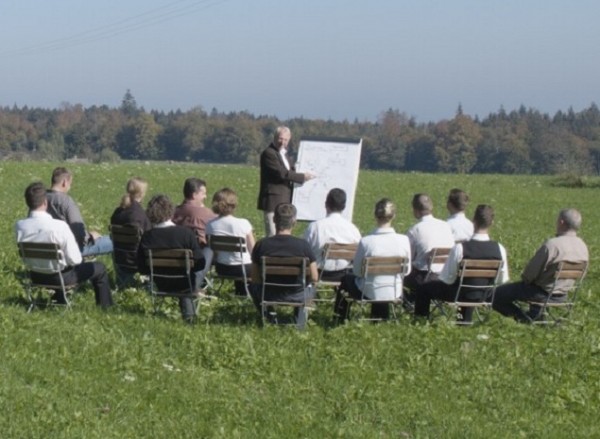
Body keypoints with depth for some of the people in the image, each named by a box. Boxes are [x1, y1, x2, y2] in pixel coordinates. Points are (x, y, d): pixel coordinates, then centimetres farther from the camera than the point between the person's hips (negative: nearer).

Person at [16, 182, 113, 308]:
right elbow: (75, 260, -21)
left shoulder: (19, 226, -17)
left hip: (36, 277, 6)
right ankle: (105, 307, 32)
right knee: (99, 268, 16)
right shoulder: (59, 226, -30)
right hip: (59, 277, -6)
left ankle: (60, 300, 56)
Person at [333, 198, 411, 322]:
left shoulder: (366, 241, -22)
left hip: (370, 293, -3)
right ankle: (381, 317, 52)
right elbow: (407, 270, -3)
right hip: (395, 293, 3)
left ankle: (340, 319, 46)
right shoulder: (404, 240, -16)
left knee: (346, 279, 31)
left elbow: (356, 271, -9)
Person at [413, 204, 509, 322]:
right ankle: (466, 320, 55)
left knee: (423, 289, 19)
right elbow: (503, 280, -5)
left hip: (460, 294, -4)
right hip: (486, 295, 4)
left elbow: (447, 278, -19)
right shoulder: (500, 249, -18)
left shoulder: (460, 248, -28)